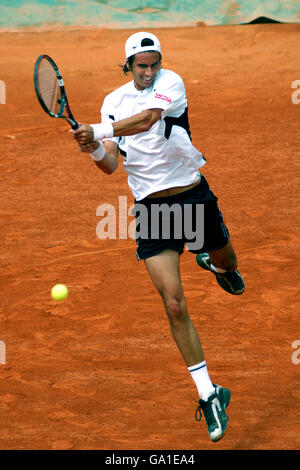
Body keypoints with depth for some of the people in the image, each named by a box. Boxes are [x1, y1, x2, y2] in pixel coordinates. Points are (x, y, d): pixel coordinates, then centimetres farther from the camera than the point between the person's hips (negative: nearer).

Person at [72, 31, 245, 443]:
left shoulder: (171, 82, -8)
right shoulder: (113, 102, 4)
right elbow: (111, 165, 0)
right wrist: (95, 148, -21)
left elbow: (146, 119, -28)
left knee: (226, 263, 25)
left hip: (193, 195, -1)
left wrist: (98, 131, -33)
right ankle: (208, 393, -1)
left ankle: (213, 263, 67)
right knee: (174, 306, -9)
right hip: (151, 206, 1)